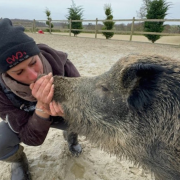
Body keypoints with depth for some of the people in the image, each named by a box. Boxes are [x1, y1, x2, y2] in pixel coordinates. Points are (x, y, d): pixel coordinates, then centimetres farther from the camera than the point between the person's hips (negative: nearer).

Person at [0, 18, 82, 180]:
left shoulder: (59, 63, -32)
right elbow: (32, 138, -31)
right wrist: (42, 107, -49)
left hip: (59, 116, 2)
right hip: (26, 121, -1)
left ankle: (70, 136, 16)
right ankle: (18, 161, 11)